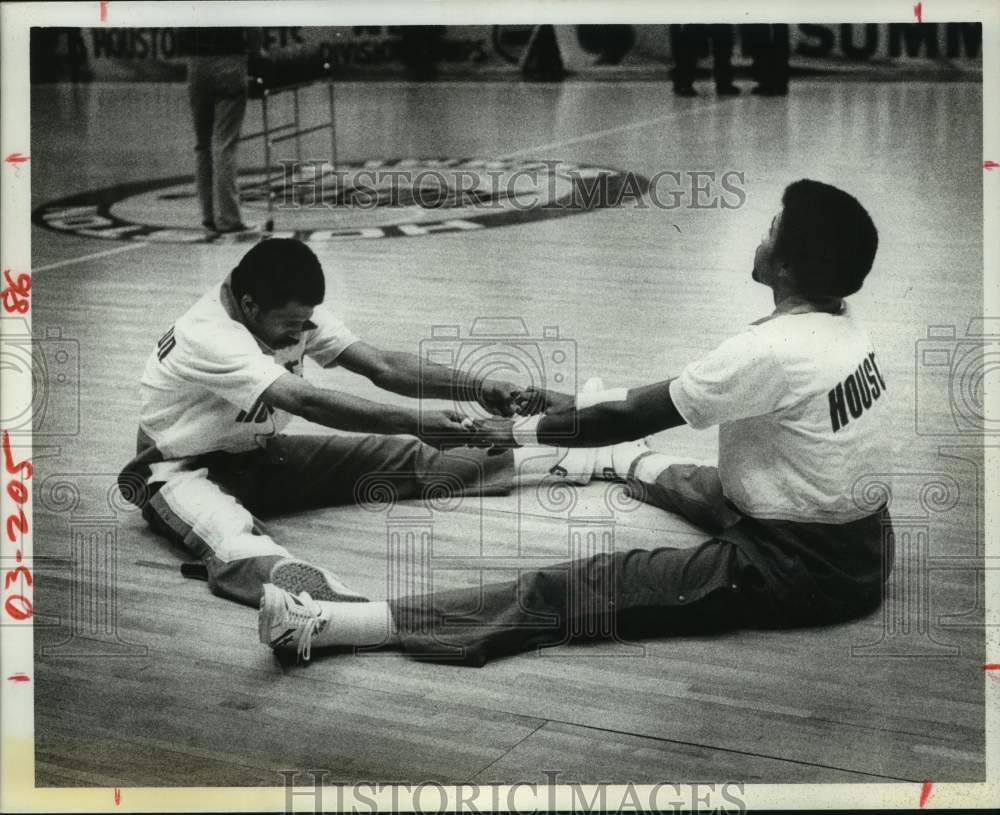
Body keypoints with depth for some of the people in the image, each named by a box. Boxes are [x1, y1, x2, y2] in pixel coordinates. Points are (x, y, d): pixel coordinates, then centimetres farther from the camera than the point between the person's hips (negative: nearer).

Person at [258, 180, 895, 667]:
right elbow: (676, 396, 15)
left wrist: (516, 433, 0)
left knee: (573, 591, -18)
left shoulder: (771, 352, -22)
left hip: (798, 567, -9)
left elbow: (638, 416, -12)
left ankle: (334, 625, -24)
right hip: (856, 545, 9)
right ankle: (629, 465, 72)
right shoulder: (841, 326, 5)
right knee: (697, 482, 35)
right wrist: (576, 403, 16)